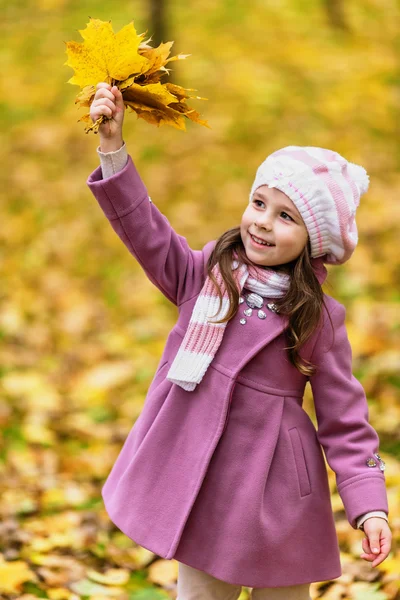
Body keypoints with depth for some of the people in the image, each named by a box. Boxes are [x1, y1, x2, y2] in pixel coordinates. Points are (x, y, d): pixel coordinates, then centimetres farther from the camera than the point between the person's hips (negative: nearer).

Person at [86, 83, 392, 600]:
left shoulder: (318, 318, -7)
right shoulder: (207, 273, 2)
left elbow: (344, 417, -5)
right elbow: (145, 229, -5)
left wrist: (369, 505, -12)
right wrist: (113, 146, -16)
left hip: (271, 494, -3)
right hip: (195, 477, 3)